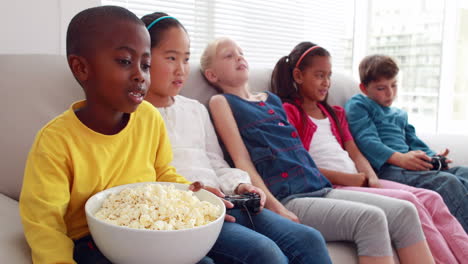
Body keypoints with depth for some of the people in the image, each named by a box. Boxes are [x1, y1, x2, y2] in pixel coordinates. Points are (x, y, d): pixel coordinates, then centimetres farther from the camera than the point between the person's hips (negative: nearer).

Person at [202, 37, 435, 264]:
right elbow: (241, 160, -6)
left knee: (404, 211, -8)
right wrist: (276, 209, -17)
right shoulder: (221, 102, 5)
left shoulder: (271, 99, 24)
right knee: (370, 218, -26)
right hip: (287, 199, -7)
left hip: (320, 188, 7)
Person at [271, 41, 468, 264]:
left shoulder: (335, 113, 25)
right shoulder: (288, 112, -1)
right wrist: (344, 178, -14)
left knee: (431, 198, -8)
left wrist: (372, 177, -5)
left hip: (357, 181, 8)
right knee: (407, 201, -21)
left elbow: (355, 154, 16)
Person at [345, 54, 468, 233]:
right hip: (386, 169, -8)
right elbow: (366, 141, -7)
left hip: (409, 166, 8)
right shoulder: (358, 105, 9)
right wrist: (399, 158, -22)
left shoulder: (400, 115, 36)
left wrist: (433, 157, 1)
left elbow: (414, 143, 26)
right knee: (448, 182, -27)